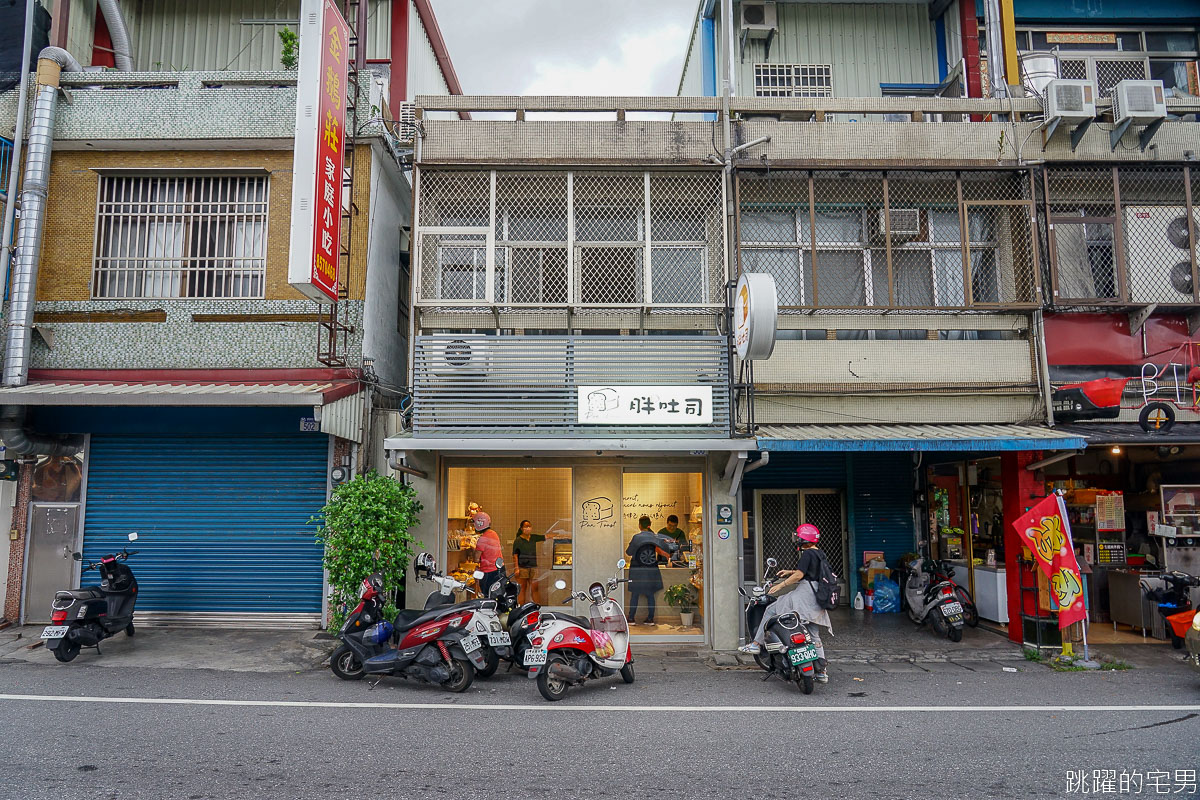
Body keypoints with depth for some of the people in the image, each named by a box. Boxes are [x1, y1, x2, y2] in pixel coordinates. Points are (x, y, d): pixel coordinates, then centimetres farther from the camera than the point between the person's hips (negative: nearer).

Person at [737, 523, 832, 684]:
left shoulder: (807, 553, -11)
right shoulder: (820, 554, 16)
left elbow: (799, 575, -17)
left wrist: (780, 585, -11)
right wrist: (790, 571, 28)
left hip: (805, 592, -9)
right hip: (818, 598, 9)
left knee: (771, 610, -3)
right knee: (814, 634, 11)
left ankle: (756, 644, -4)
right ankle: (822, 671, 9)